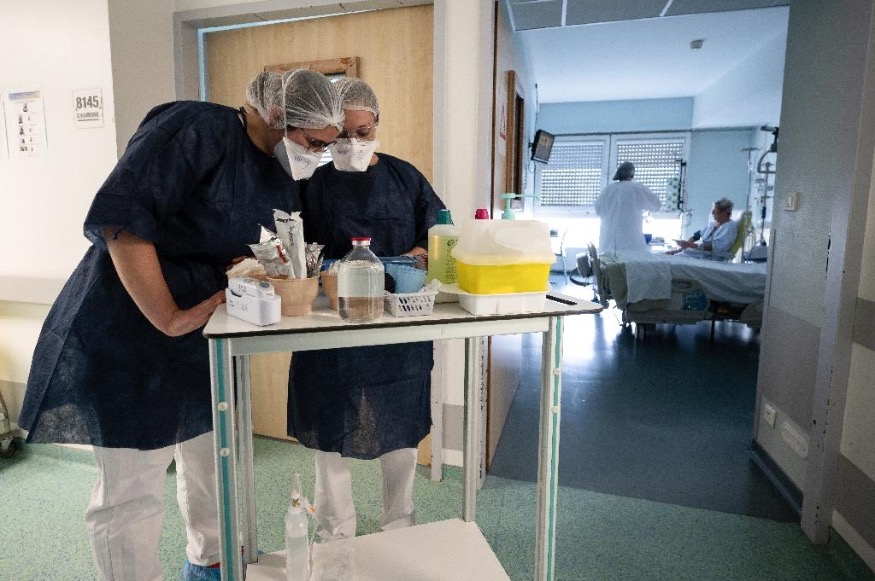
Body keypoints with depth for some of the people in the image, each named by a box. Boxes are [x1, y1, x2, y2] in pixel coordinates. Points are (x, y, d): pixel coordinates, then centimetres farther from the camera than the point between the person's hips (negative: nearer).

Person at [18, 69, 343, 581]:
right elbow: (116, 218, -24)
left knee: (210, 448, 20)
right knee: (133, 485, -2)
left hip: (203, 329, 9)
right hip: (131, 325, -8)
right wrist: (169, 319, -25)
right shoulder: (198, 127, -18)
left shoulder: (276, 175, 7)